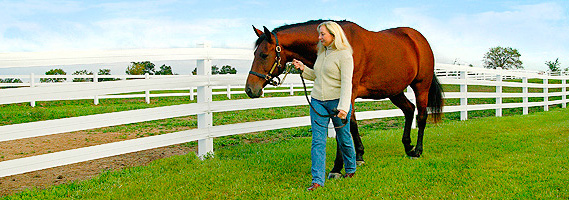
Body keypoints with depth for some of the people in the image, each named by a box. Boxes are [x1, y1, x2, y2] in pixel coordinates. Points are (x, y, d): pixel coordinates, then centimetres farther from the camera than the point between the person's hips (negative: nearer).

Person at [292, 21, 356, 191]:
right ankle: (317, 180, -3)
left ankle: (350, 169, 36)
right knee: (318, 141, -2)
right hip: (318, 102, 6)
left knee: (343, 138, 12)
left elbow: (346, 83, -17)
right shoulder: (322, 53, 12)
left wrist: (343, 107, -27)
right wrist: (303, 69, 5)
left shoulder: (344, 55, -11)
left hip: (337, 101, -6)